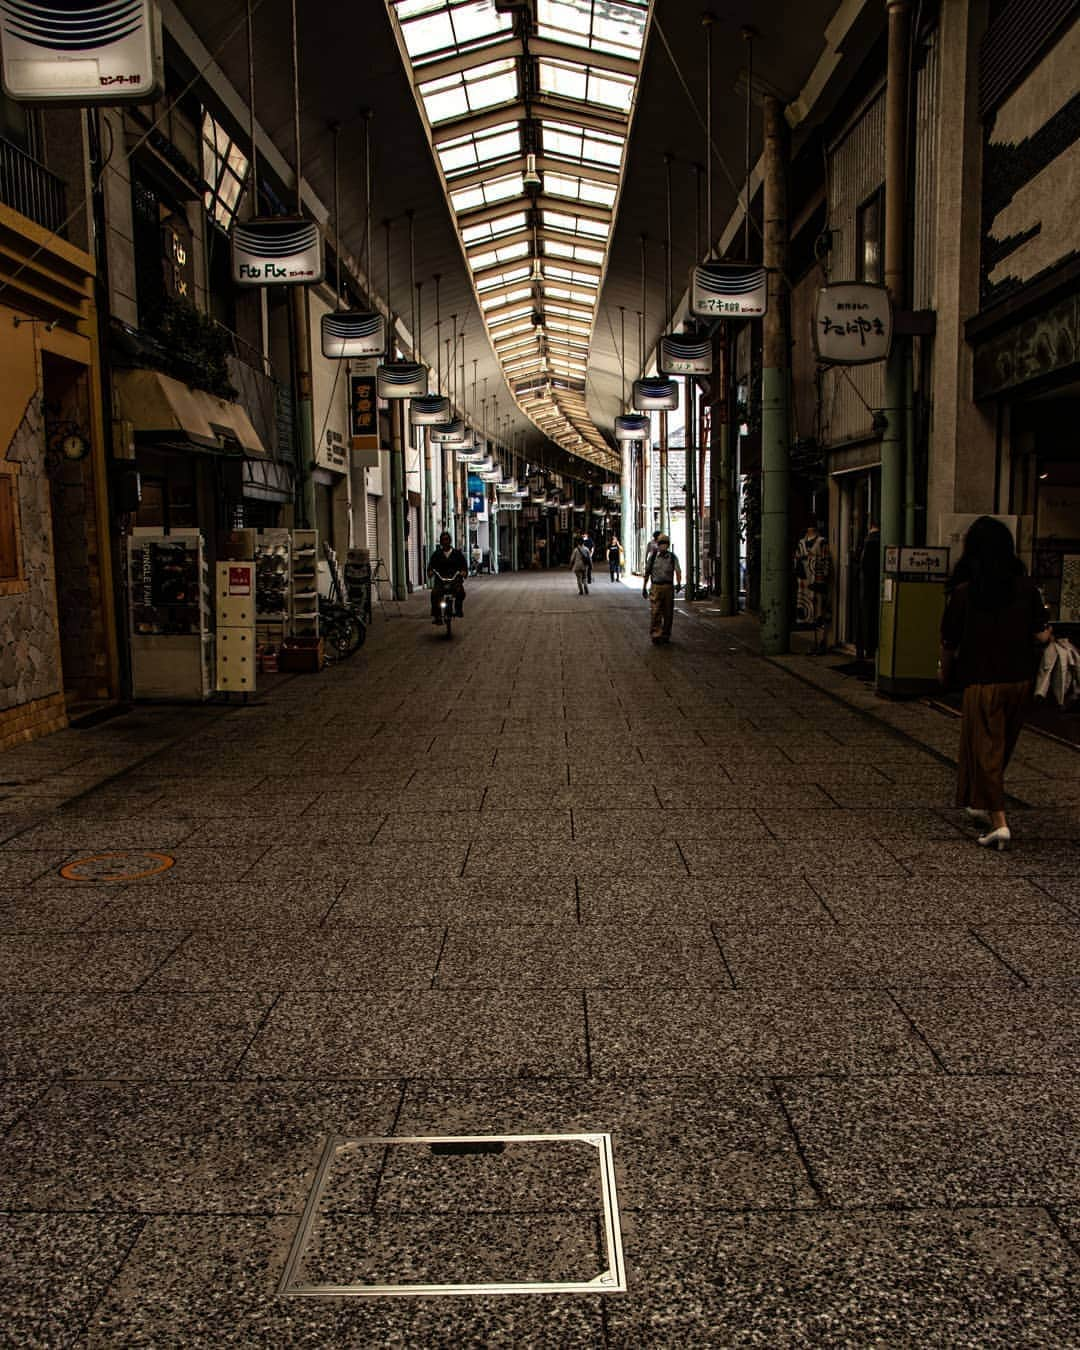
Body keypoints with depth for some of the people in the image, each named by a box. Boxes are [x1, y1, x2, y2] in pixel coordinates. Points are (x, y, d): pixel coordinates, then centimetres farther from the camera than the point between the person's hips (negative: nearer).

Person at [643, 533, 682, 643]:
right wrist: (644, 587, 13)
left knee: (668, 613, 6)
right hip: (655, 587, -1)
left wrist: (678, 583, -23)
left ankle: (665, 635, 17)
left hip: (669, 587, 1)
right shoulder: (653, 557, 4)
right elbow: (647, 572, 12)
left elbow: (678, 571, -9)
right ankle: (655, 634, -10)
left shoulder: (673, 557, 3)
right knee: (655, 612, -10)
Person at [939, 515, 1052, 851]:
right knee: (1003, 748, 19)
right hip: (1019, 679, 4)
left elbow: (949, 642, -4)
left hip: (981, 681, -4)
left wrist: (944, 671, 14)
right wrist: (1048, 635, 21)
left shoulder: (964, 592, -11)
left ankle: (998, 821, -5)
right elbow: (1041, 636, -3)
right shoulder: (1026, 587, -3)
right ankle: (982, 806, 34)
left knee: (984, 749, 2)